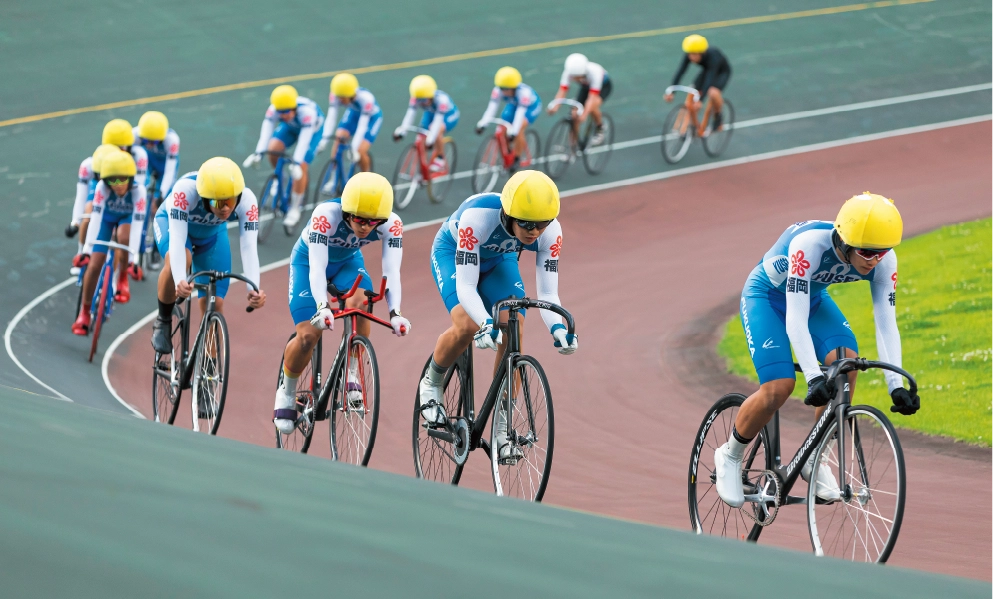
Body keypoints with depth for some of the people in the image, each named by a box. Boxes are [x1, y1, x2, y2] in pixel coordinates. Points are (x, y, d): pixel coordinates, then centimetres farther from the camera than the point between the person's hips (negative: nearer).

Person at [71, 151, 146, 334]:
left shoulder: (138, 191, -35)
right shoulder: (102, 188, -33)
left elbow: (137, 225, -38)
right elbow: (95, 218, -35)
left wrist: (132, 258, -44)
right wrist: (86, 250, -42)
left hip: (127, 218, -1)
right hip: (107, 218, 1)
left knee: (124, 236, -36)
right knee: (94, 265, -9)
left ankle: (122, 279, -10)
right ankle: (84, 312, 7)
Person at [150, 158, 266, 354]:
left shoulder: (247, 200, -35)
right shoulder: (185, 189, -43)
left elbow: (249, 247, -40)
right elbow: (177, 239, -48)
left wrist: (254, 289, -56)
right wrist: (180, 281, -64)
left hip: (212, 233, 3)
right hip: (172, 221, -3)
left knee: (214, 304, -7)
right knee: (176, 262, -36)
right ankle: (163, 322, -12)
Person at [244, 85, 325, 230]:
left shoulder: (307, 111, -43)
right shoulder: (273, 109, -33)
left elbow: (304, 139, -48)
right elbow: (266, 131, -41)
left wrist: (296, 163, -58)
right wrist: (258, 153, -56)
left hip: (312, 129, -4)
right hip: (290, 127, 4)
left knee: (301, 167, -18)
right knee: (273, 149, -22)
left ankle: (295, 209, -4)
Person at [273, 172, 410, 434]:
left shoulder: (391, 224, -30)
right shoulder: (326, 214, -38)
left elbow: (391, 270, -37)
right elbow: (317, 266, -44)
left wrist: (395, 313, -54)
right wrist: (322, 306, -60)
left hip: (348, 261, 2)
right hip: (309, 259, -2)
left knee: (360, 303, -32)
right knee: (308, 334, -17)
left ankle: (351, 375, -15)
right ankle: (287, 391, 10)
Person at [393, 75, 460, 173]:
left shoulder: (441, 99, -39)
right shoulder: (416, 98, -27)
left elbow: (437, 120, -46)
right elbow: (410, 114, -35)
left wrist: (431, 139, -56)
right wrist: (401, 131, -49)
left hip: (449, 115, -5)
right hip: (431, 113, 5)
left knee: (437, 130, -33)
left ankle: (440, 160, -13)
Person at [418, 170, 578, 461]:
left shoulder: (551, 231, -30)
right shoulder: (478, 216, -42)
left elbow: (547, 293, -26)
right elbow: (465, 287, -42)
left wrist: (558, 328, -46)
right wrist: (487, 324, -59)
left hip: (499, 260, 4)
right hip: (452, 252, -3)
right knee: (467, 327, -29)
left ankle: (501, 426, -8)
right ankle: (431, 383, 2)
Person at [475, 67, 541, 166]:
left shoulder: (523, 92, -41)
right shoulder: (498, 90, -30)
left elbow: (520, 113, -47)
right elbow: (491, 107, -37)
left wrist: (513, 131, -57)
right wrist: (482, 124, -50)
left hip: (530, 106, -5)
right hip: (513, 104, 5)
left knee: (518, 131, -25)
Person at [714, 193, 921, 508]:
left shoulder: (884, 260, -24)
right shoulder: (809, 244, -40)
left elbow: (886, 324, -23)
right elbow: (796, 319, -44)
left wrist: (896, 385, -34)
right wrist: (814, 378, -54)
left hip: (814, 296, 5)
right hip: (766, 296, -5)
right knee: (778, 388, -22)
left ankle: (814, 458, -5)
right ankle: (730, 455, 5)